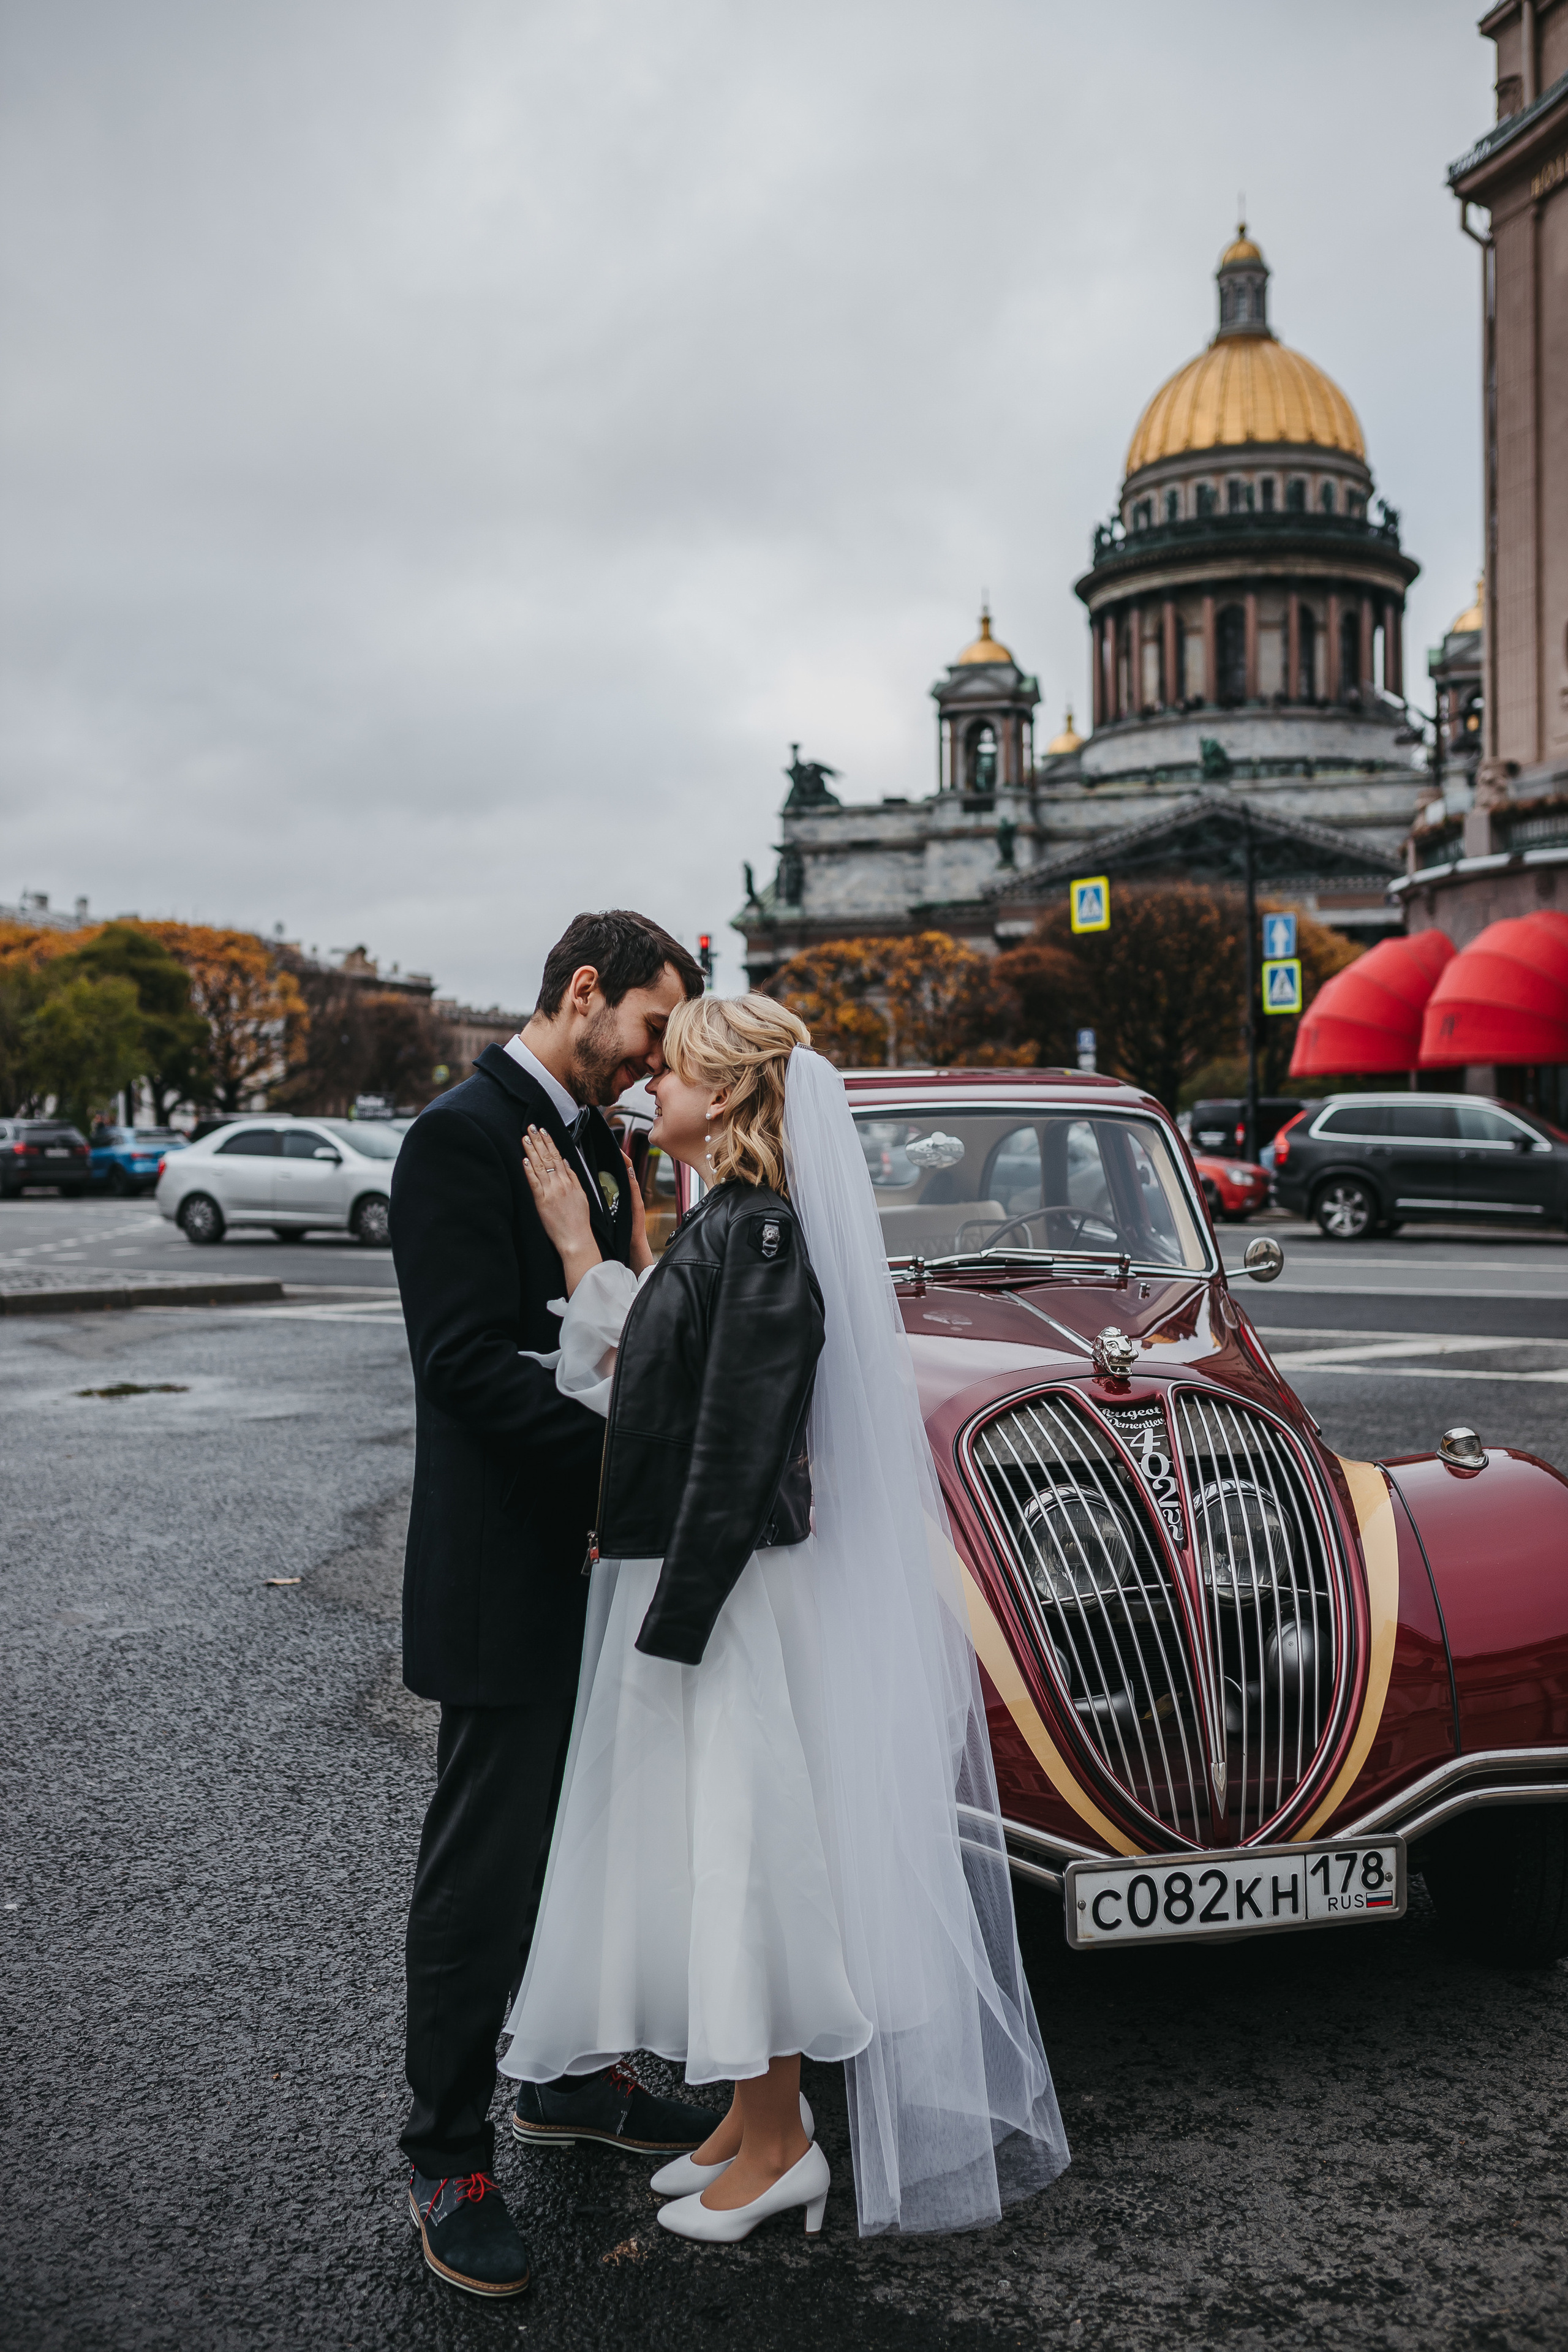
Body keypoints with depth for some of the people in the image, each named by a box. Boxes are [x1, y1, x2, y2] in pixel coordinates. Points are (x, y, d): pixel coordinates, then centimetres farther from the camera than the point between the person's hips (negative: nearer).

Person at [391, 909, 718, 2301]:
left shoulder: (594, 1140, 13)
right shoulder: (464, 1137, -15)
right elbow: (469, 1361, -23)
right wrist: (620, 1456, -28)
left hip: (608, 1563, 9)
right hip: (510, 1573, -9)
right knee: (484, 1862, 2)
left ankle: (573, 2082, 37)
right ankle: (448, 2159, 18)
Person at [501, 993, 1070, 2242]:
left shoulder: (756, 1239, -19)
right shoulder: (723, 1226, 10)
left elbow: (734, 1453, -22)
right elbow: (645, 1389, 7)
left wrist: (674, 1627, -20)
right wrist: (579, 1247, 5)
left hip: (733, 1596, -10)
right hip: (689, 1584, 10)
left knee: (746, 1854, 3)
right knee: (721, 1859, 18)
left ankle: (777, 2147, 19)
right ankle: (757, 2110, 32)